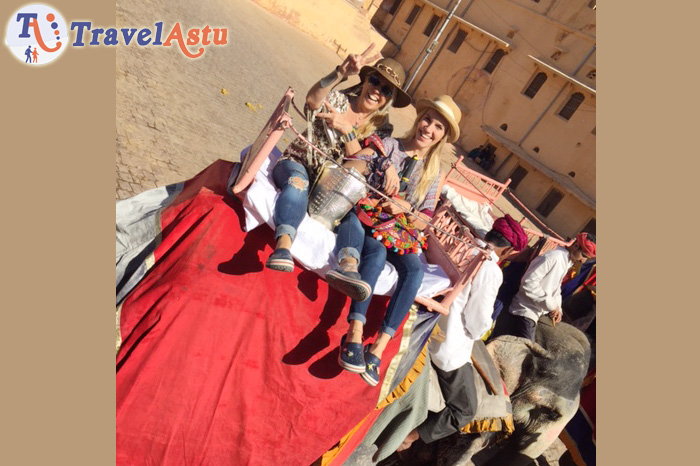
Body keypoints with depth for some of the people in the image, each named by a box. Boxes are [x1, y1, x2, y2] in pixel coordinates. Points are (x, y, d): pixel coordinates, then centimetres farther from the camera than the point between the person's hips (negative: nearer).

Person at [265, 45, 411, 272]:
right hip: (297, 163, -3)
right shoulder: (338, 99, -4)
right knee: (298, 183, -36)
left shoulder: (381, 127, 2)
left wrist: (347, 129, -27)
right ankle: (283, 246, -54)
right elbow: (312, 100, -29)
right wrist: (340, 73, -46)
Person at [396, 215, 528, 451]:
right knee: (464, 411, 13)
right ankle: (409, 436, 7)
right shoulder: (491, 271, -21)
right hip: (451, 349, -7)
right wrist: (477, 334, 7)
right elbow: (479, 322, -17)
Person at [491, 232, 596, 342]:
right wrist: (552, 306, -18)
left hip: (533, 315, 9)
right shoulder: (554, 256, -16)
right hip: (524, 313, -9)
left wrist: (558, 309, 5)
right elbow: (529, 283, -24)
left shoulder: (567, 263, 16)